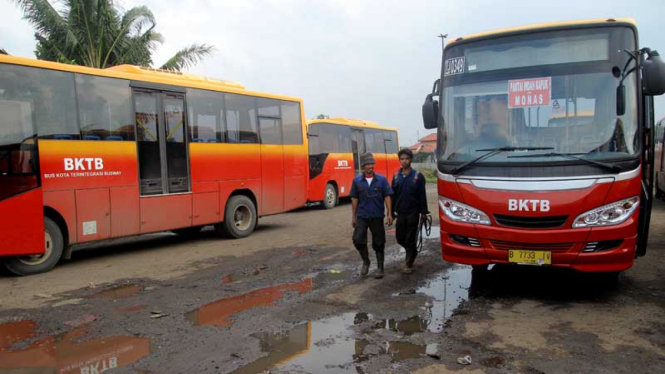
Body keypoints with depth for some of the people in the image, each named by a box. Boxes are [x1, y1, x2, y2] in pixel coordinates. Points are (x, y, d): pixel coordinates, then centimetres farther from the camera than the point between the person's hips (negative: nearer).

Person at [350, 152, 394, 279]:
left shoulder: (381, 179, -2)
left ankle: (380, 267, 22)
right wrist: (353, 216, 6)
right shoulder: (357, 180, 2)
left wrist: (389, 214, -7)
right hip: (362, 216, 1)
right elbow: (354, 199, 6)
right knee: (358, 240, -10)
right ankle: (365, 261, 16)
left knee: (378, 243, 6)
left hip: (377, 216, -1)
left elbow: (387, 197, -1)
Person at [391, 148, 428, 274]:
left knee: (410, 239, 1)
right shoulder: (396, 176, 7)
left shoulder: (418, 176, -4)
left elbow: (422, 196, -4)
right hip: (400, 212, 4)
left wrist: (424, 212, -7)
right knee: (400, 238, 9)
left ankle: (409, 264, 11)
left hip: (413, 212, -4)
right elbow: (393, 195, 9)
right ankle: (412, 253, 36)